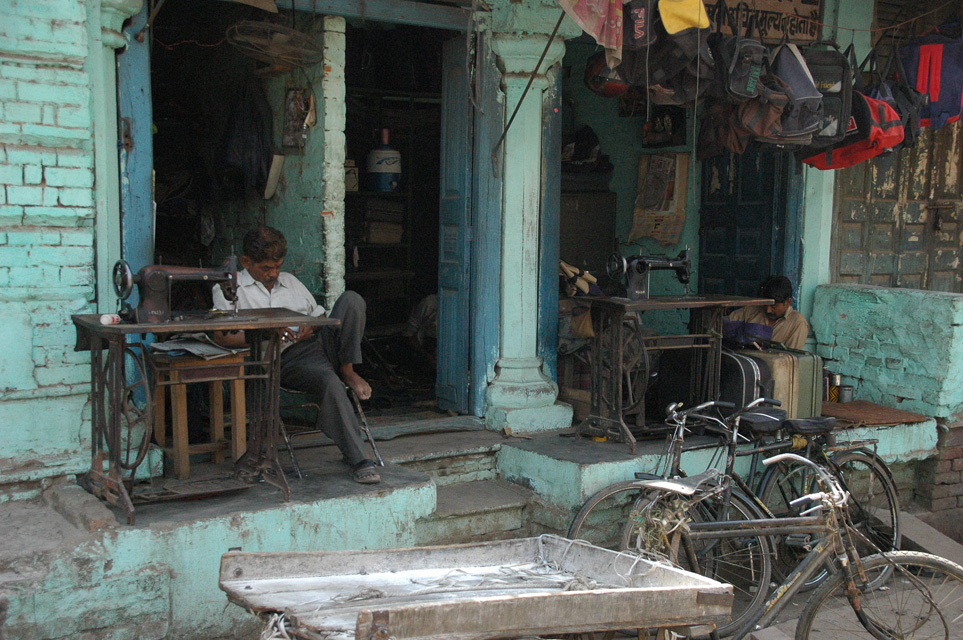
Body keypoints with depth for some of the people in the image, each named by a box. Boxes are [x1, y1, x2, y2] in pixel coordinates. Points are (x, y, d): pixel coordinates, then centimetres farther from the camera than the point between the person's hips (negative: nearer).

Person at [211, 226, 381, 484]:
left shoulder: (289, 281, 28)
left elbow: (319, 314, 29)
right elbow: (221, 336, -4)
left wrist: (311, 327, 3)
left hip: (321, 344, 6)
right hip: (286, 359, -5)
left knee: (351, 299, -19)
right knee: (329, 383, -37)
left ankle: (348, 370, -18)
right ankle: (357, 458, -32)